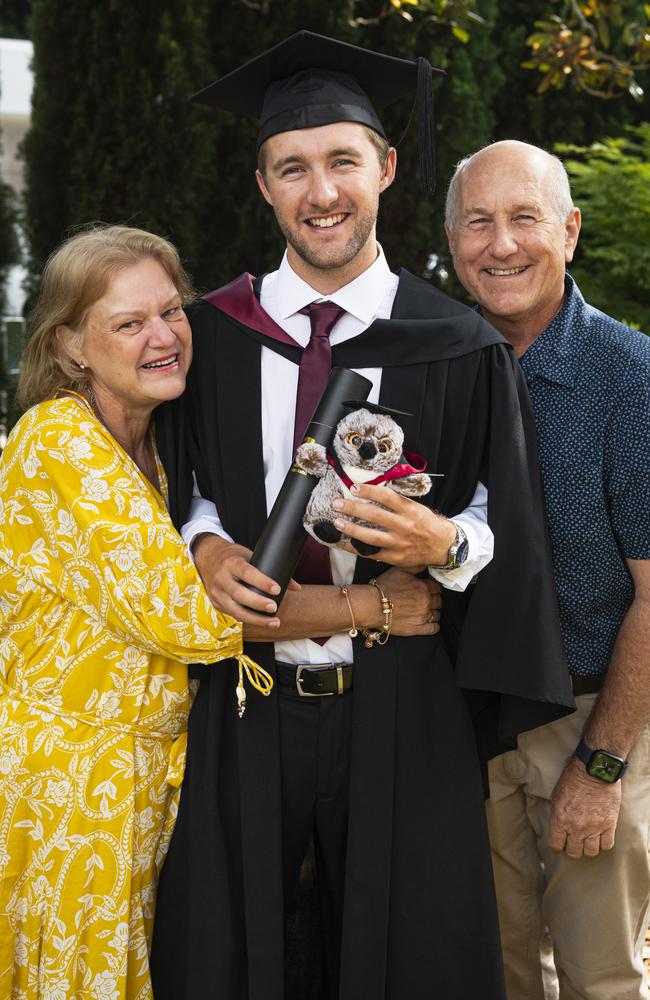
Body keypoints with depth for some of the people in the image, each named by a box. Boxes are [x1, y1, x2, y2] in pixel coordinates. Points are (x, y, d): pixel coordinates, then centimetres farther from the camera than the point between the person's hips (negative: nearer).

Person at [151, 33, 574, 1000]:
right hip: (245, 702, 2)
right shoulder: (212, 334, 3)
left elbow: (508, 529, 0)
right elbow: (187, 485, 12)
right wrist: (208, 548, -8)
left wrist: (445, 542, -20)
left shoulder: (458, 349, -2)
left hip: (401, 704, -1)